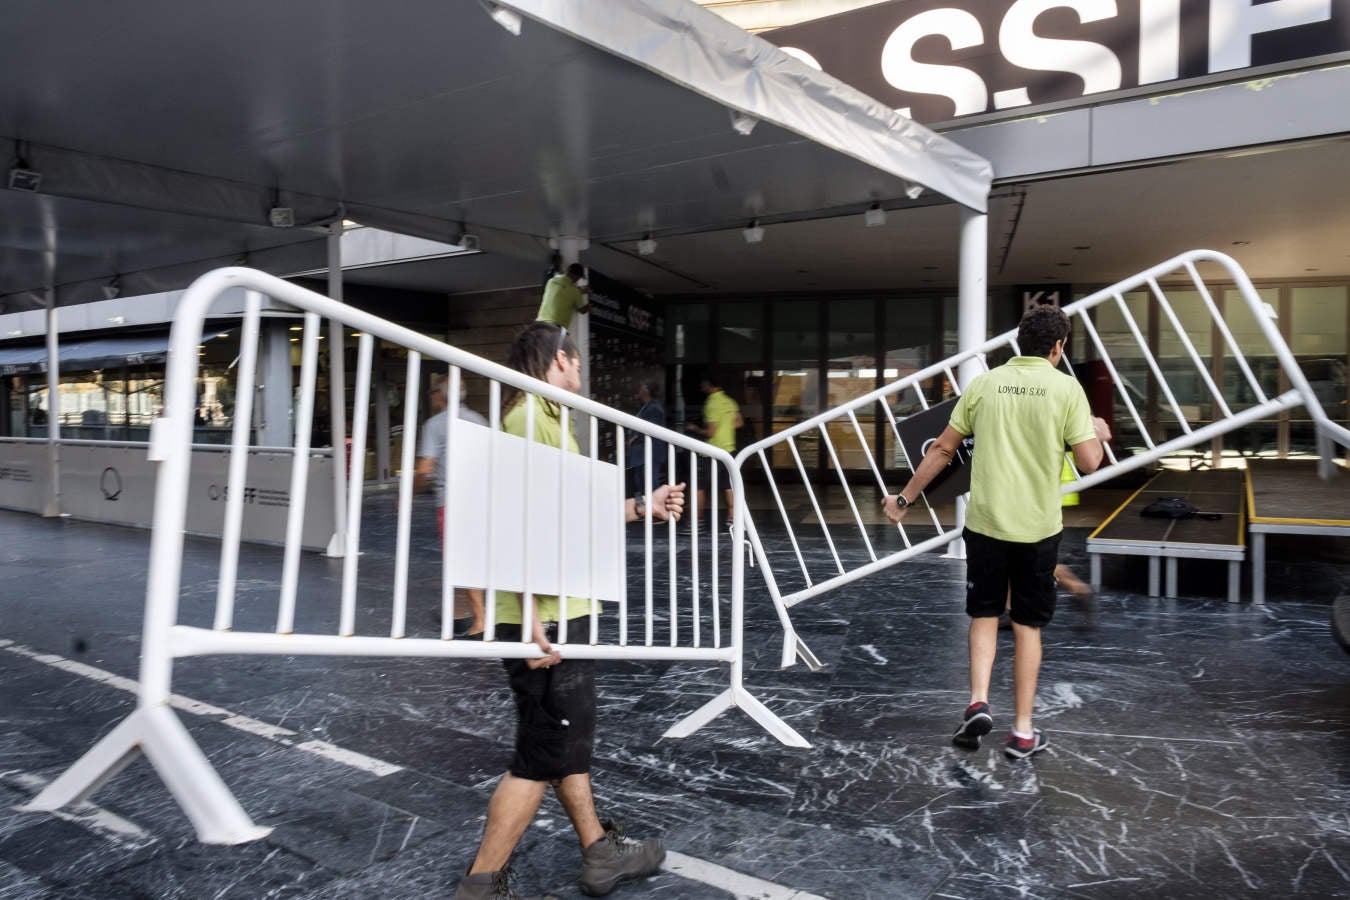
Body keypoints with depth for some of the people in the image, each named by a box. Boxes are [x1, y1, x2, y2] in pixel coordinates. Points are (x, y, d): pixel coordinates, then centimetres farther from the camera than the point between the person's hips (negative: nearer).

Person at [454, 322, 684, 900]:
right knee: (541, 756, 0)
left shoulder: (547, 418, 17)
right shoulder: (531, 416, -15)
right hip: (545, 618, -11)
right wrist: (531, 613, -27)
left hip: (561, 613, 11)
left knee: (570, 741, 19)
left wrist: (642, 508, 24)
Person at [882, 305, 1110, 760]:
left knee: (984, 614, 18)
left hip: (985, 521, 1)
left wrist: (904, 498, 10)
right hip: (1037, 526, -1)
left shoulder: (984, 384, 1)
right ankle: (1022, 732, 18)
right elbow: (1089, 462, -7)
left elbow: (942, 449, 2)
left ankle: (978, 702, 3)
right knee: (1027, 626, 11)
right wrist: (1099, 434, 16)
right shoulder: (1066, 389, -5)